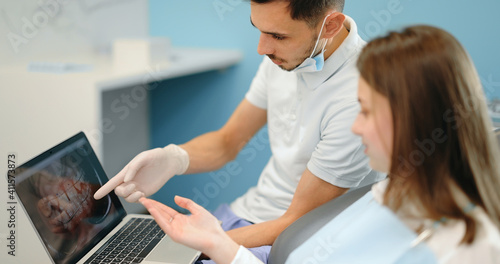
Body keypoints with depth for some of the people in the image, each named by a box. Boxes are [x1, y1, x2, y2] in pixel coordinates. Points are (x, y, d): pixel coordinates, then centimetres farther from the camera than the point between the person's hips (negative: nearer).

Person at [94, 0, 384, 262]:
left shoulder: (359, 97, -27)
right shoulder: (288, 52, -3)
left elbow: (297, 224, -20)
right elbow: (227, 141, 8)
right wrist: (172, 159, -13)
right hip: (247, 211, 7)